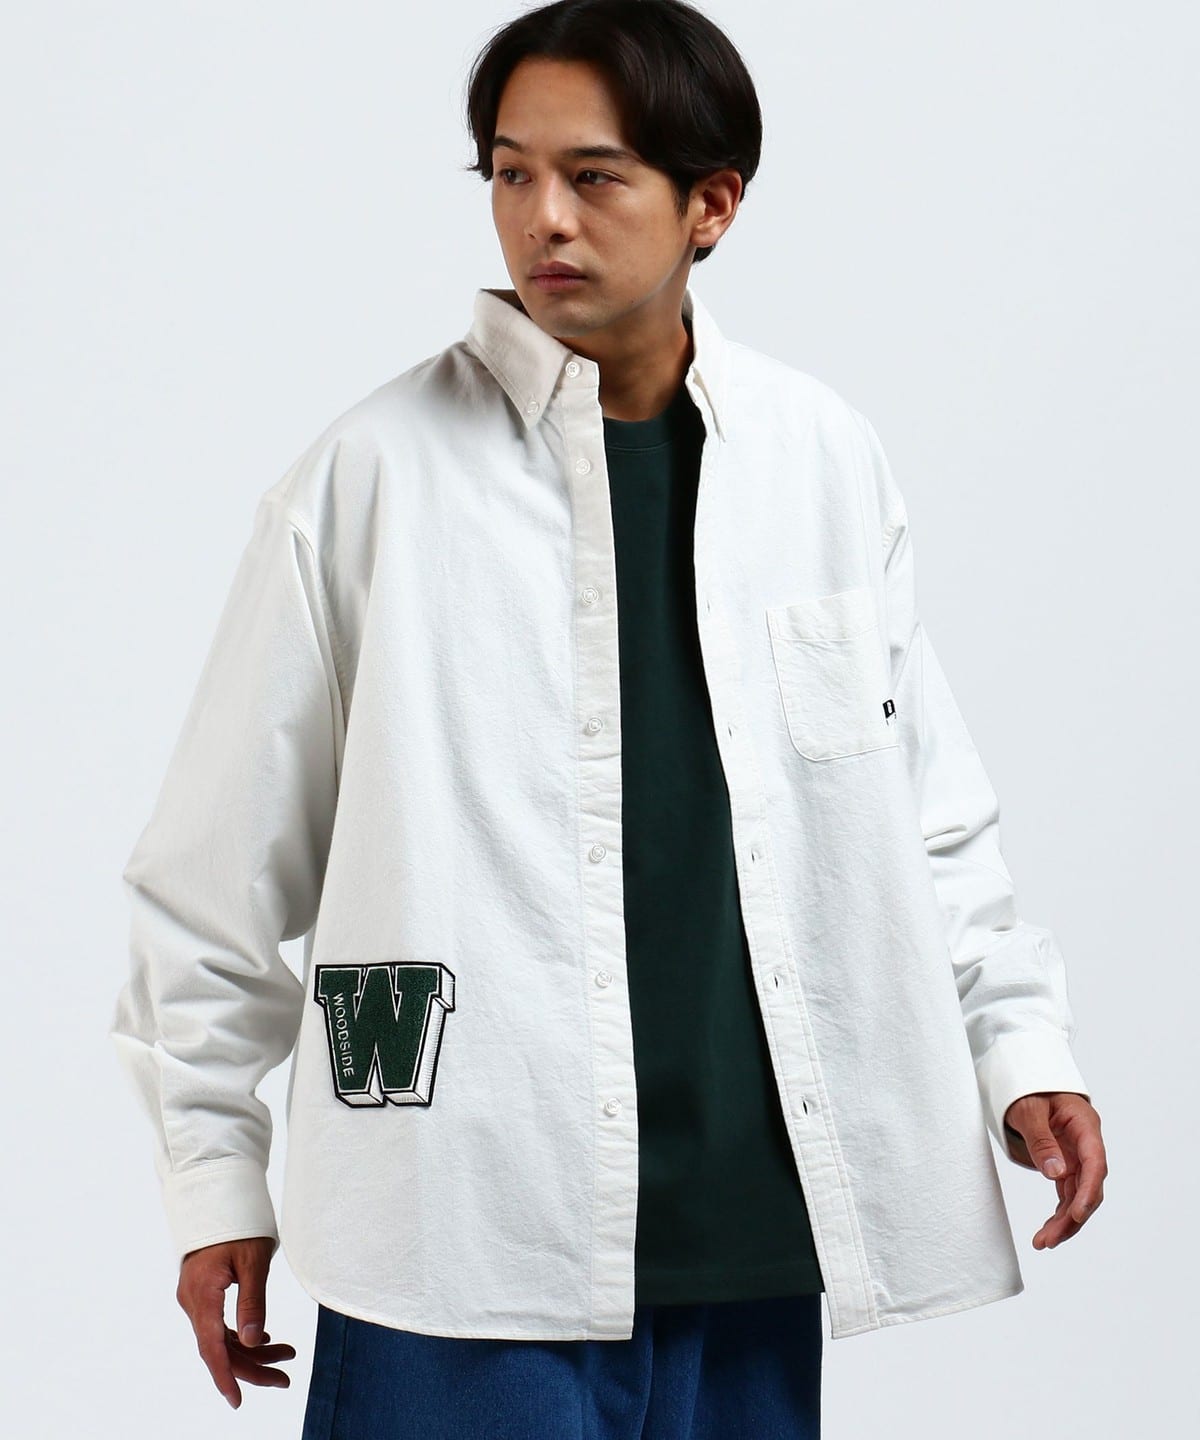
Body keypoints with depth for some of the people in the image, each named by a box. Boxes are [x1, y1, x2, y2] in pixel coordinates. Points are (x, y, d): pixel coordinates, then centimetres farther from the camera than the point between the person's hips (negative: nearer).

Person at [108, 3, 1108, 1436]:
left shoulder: (826, 461, 5)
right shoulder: (376, 472, -4)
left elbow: (924, 809, 16)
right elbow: (219, 862, 2)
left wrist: (1019, 1045, 6)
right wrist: (215, 1181, 3)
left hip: (750, 1222, 3)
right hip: (464, 1226, -3)